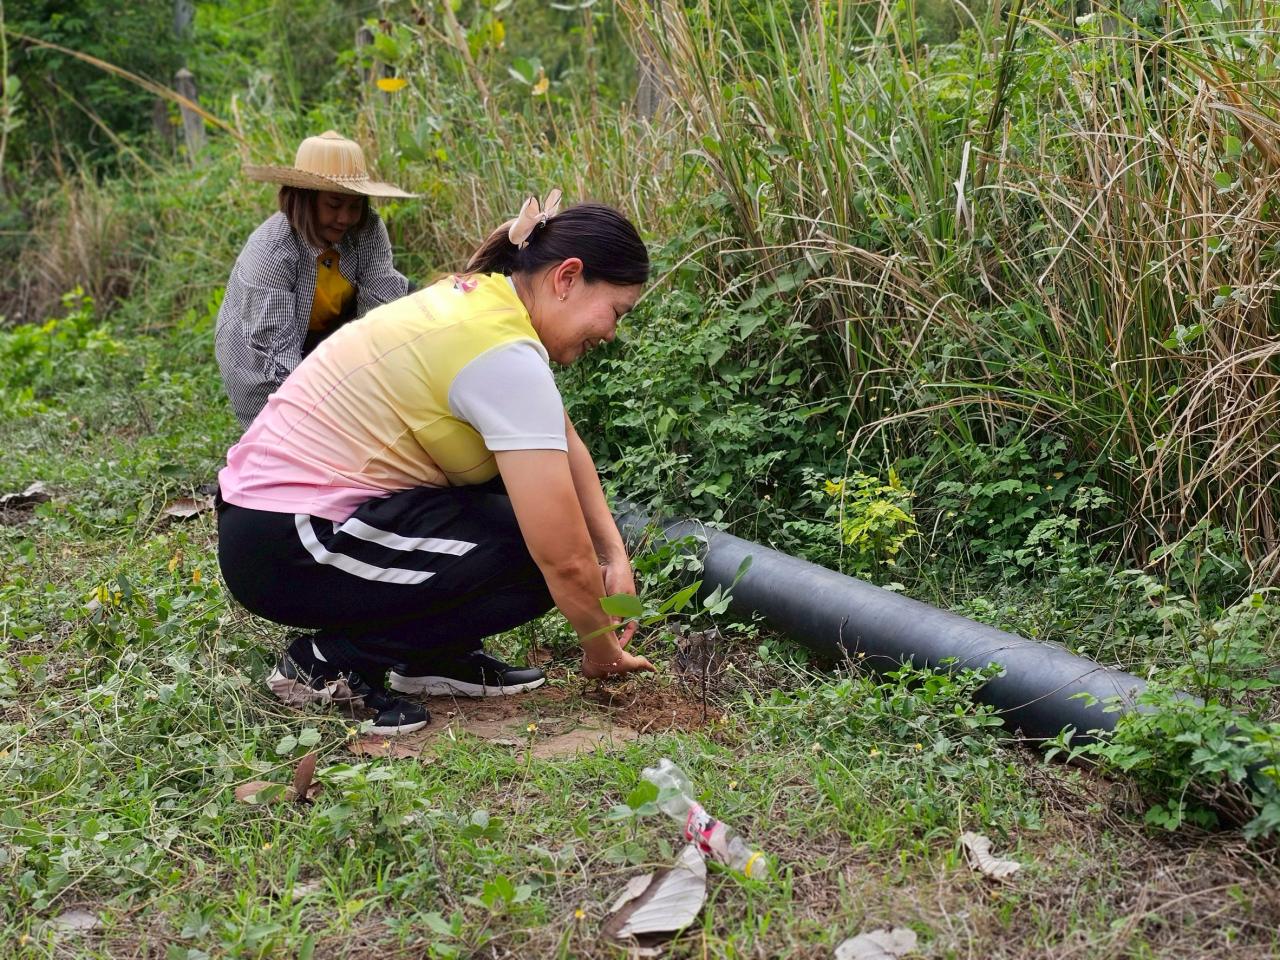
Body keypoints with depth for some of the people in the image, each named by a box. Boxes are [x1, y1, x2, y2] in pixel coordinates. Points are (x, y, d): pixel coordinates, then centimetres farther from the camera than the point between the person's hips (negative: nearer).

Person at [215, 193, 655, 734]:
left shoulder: (477, 298, 6)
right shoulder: (507, 356, -22)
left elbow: (566, 445, 15)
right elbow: (565, 560, -21)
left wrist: (615, 554, 5)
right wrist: (601, 649, -3)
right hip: (287, 553, -10)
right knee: (539, 561, -9)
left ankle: (435, 659, 13)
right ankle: (331, 662, -4)